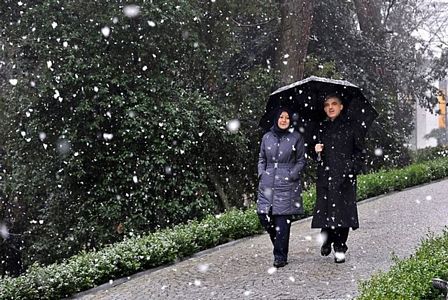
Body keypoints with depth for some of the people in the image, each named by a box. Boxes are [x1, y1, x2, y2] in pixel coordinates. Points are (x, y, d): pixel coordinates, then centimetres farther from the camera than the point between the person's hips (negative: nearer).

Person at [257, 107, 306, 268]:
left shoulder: (296, 137, 3)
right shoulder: (267, 137, 11)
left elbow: (301, 161, 5)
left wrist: (290, 175, -7)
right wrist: (262, 174, 4)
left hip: (287, 184, -3)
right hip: (267, 184, 3)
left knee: (282, 221, -6)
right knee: (265, 217, -2)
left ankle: (280, 256, 3)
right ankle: (279, 247, 22)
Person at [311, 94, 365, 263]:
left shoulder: (349, 127, 4)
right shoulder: (322, 128, 14)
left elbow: (360, 151, 6)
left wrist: (353, 168, -5)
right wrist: (317, 152, -1)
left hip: (344, 176, -3)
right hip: (325, 175, 3)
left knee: (342, 210, -6)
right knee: (325, 208, -2)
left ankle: (340, 249, 1)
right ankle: (327, 241, 20)